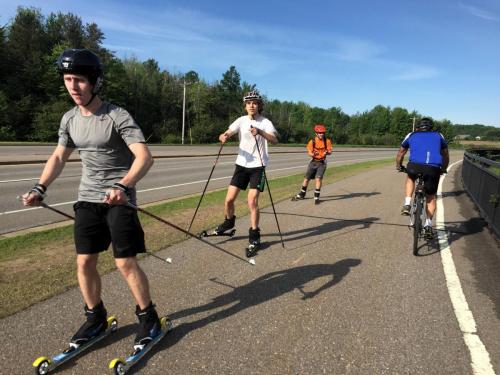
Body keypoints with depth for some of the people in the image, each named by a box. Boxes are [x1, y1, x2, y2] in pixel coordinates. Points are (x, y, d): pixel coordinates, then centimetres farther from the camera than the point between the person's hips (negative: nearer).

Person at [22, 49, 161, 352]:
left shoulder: (117, 116, -15)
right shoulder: (70, 119, 6)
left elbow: (145, 157, -25)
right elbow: (59, 157, 15)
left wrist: (122, 186, -41)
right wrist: (41, 187, 1)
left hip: (119, 199, -6)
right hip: (87, 199, 6)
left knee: (126, 263, -6)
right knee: (84, 262, 7)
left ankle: (149, 318, 16)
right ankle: (96, 318, 29)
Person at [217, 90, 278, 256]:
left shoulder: (265, 122, -5)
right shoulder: (241, 120, 3)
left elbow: (275, 139, -23)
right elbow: (227, 133, -9)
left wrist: (260, 132, -41)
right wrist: (223, 136, -33)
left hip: (258, 166, -3)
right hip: (241, 165, 3)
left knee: (252, 201, -11)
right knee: (229, 200, 2)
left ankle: (254, 237, 5)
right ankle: (229, 221, 33)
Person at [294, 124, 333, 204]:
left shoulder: (327, 141, -5)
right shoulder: (312, 141, -5)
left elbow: (330, 151, -5)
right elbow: (309, 152, -6)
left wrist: (327, 152, -29)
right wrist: (313, 154, -29)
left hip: (322, 162, -2)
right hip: (313, 162, 2)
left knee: (318, 178, -15)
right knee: (306, 178, 7)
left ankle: (316, 197, -4)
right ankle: (301, 195, 26)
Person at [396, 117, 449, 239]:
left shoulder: (411, 136, 26)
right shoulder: (439, 136, 28)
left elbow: (400, 154, 36)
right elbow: (446, 157, 36)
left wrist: (399, 166, 51)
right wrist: (443, 169, 52)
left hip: (414, 166, -1)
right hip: (433, 169, 1)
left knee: (410, 178, 34)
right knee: (431, 197, 20)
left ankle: (407, 204, 17)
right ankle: (428, 224, 7)